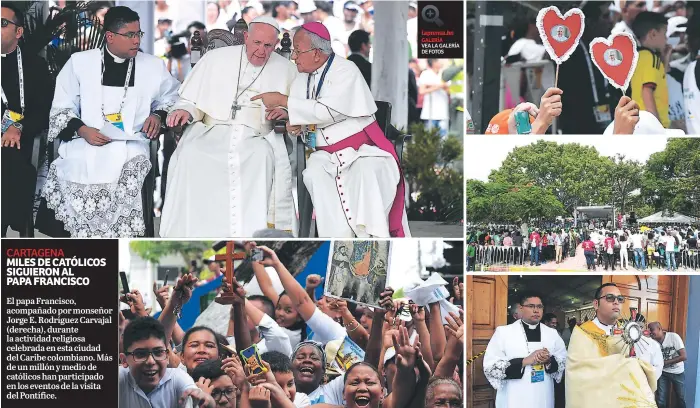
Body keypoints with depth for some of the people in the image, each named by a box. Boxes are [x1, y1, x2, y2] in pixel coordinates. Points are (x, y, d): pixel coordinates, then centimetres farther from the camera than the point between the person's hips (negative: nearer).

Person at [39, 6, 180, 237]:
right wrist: (81, 130, -7)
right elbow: (61, 108, 11)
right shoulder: (80, 62, 9)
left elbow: (172, 97, 28)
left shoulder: (153, 66, 12)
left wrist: (158, 115, 8)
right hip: (84, 147, 0)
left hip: (131, 147, 0)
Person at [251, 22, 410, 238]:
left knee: (367, 174, -36)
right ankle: (337, 236, -27)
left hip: (362, 149, -5)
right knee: (314, 175, -28)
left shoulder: (345, 70, -9)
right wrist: (293, 119, -9)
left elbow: (329, 111, -21)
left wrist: (283, 101, -18)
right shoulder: (302, 80, 11)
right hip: (326, 155, 5)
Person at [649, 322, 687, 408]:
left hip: (678, 373, -2)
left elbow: (683, 356, -23)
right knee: (661, 400, 1)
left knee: (681, 398, 11)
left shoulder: (673, 337, -22)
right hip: (663, 373, 2)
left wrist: (665, 362, -25)